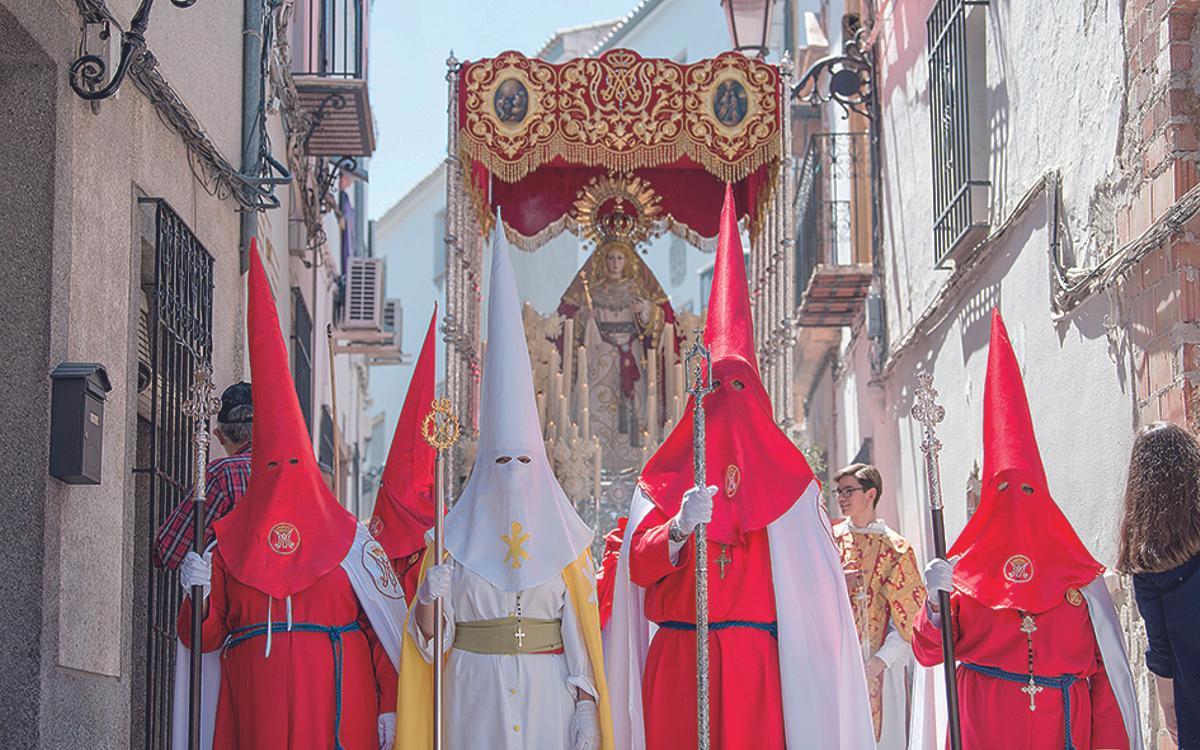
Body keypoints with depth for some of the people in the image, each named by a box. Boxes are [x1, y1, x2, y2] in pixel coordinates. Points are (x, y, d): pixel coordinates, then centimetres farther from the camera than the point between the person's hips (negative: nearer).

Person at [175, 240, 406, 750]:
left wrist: (390, 706, -3)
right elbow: (203, 638, 12)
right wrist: (199, 593, -8)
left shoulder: (350, 537, 7)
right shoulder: (227, 543, 11)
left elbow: (388, 628, 4)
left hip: (338, 704, -1)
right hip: (255, 707, 2)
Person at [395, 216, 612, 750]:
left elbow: (580, 626, 3)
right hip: (475, 690, 0)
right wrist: (429, 595, -18)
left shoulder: (560, 533, 4)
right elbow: (431, 636, 3)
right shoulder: (458, 533, 3)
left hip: (547, 688, 0)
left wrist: (585, 704, -5)